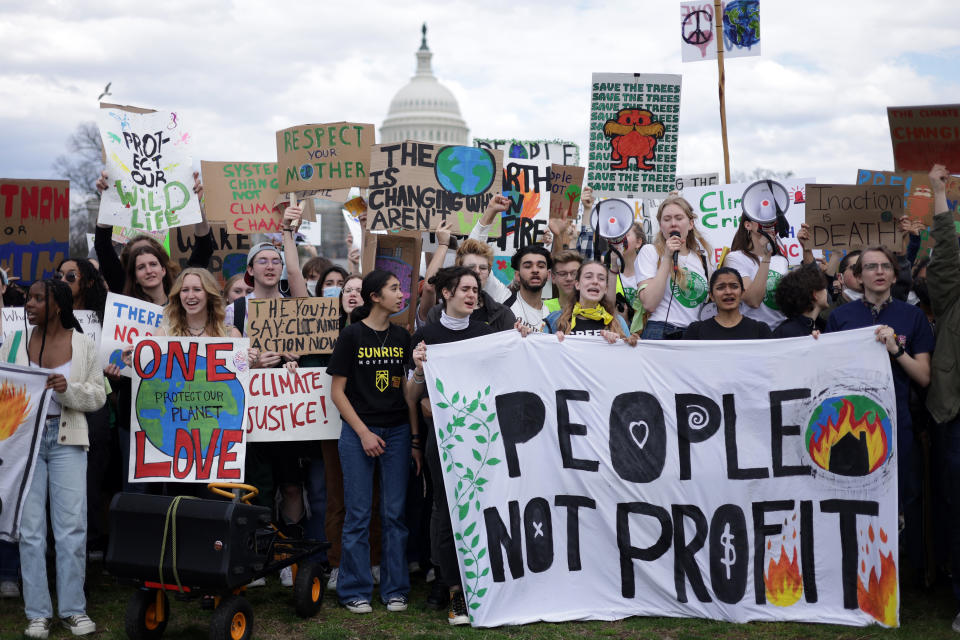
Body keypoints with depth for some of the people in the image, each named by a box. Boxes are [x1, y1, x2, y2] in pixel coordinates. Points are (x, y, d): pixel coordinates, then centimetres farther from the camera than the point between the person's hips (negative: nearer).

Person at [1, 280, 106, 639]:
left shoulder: (83, 345, 0)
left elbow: (98, 396, 0)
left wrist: (68, 389, -17)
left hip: (67, 440, -1)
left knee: (72, 527, 0)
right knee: (30, 528, 4)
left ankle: (72, 609, 12)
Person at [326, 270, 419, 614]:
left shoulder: (401, 336, 8)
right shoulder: (352, 335, -4)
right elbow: (337, 391, -4)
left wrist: (415, 429, 5)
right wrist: (363, 432, -9)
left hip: (397, 431, 4)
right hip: (358, 431, -3)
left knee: (395, 512, 6)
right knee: (358, 514, 2)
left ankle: (395, 589, 16)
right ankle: (355, 591, 13)